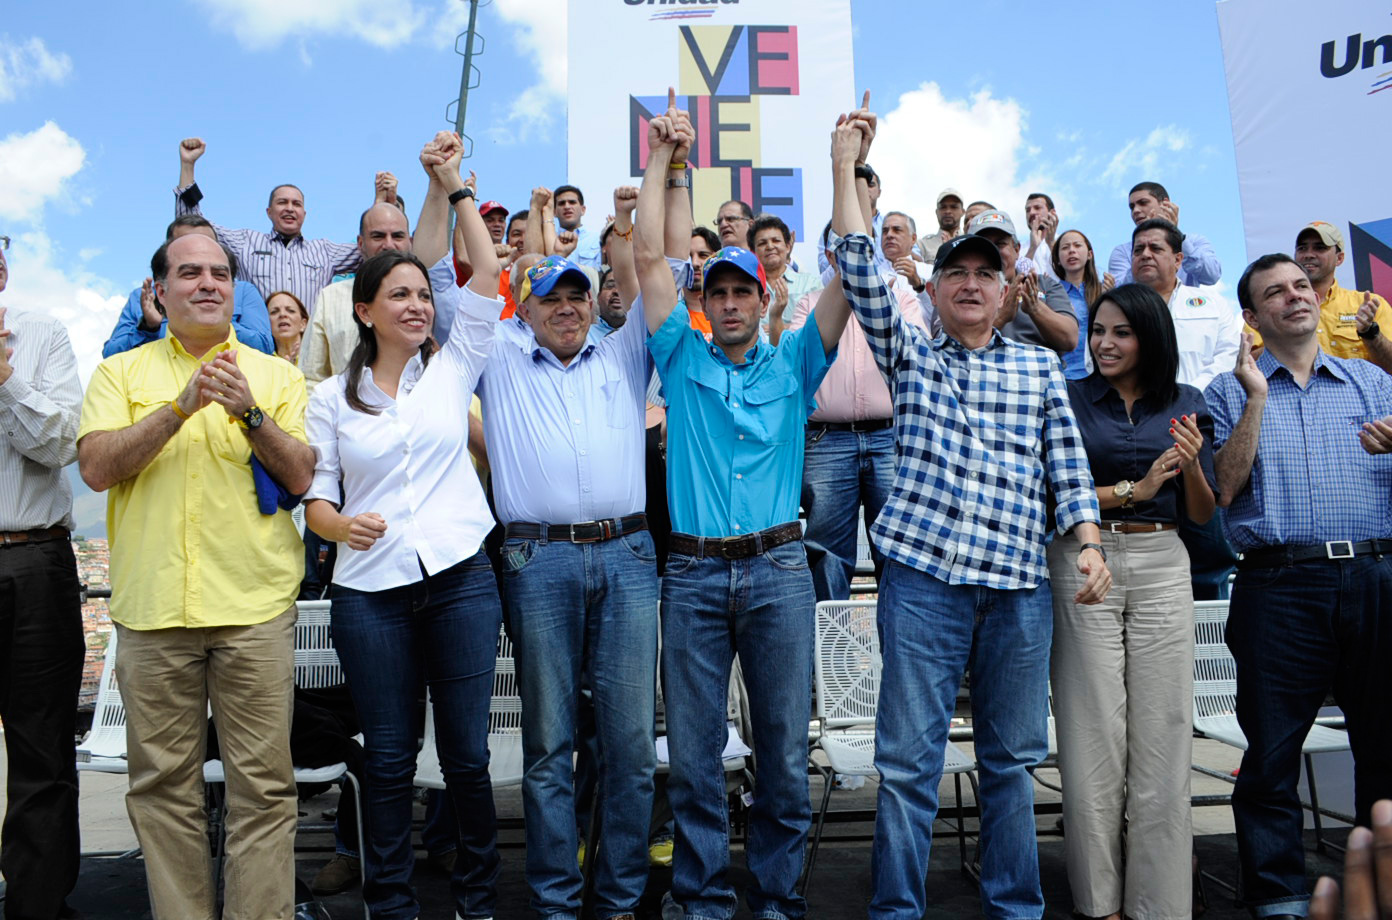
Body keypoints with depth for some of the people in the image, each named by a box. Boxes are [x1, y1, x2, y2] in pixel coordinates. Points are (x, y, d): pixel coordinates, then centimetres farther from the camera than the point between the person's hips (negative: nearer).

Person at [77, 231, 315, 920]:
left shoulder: (278, 376, 10)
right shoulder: (121, 372, 11)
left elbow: (301, 478, 2)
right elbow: (96, 467, -3)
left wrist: (250, 413, -13)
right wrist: (184, 406, -13)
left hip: (255, 606, -1)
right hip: (151, 605, 1)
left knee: (263, 783, 1)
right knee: (162, 783, 10)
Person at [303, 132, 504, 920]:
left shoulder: (452, 369, 7)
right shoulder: (331, 397, 7)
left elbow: (488, 275, 1)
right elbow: (314, 496, 5)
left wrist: (455, 186, 4)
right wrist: (341, 524, -17)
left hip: (461, 581, 0)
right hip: (371, 592, 0)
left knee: (467, 751, 7)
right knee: (390, 757, 9)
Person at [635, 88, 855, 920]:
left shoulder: (793, 363, 10)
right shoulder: (683, 358, 9)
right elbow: (651, 256, 5)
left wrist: (849, 164, -1)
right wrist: (665, 160, 6)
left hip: (778, 570, 0)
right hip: (693, 572, 0)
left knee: (785, 747, 7)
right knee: (695, 751, 6)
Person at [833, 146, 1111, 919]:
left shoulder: (1039, 367, 15)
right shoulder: (910, 354, 11)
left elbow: (1067, 462, 11)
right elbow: (858, 269, 2)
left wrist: (1089, 543, -4)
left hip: (1018, 585, 2)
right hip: (922, 574, -2)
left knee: (1013, 758, 13)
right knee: (908, 759, 0)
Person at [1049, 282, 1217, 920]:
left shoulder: (1186, 406, 10)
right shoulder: (1068, 399, 3)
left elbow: (1203, 514, 9)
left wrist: (1192, 465, -10)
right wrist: (1132, 490, -12)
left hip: (1162, 569, 2)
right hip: (1083, 565, -2)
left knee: (1162, 737, 3)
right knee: (1094, 735, 2)